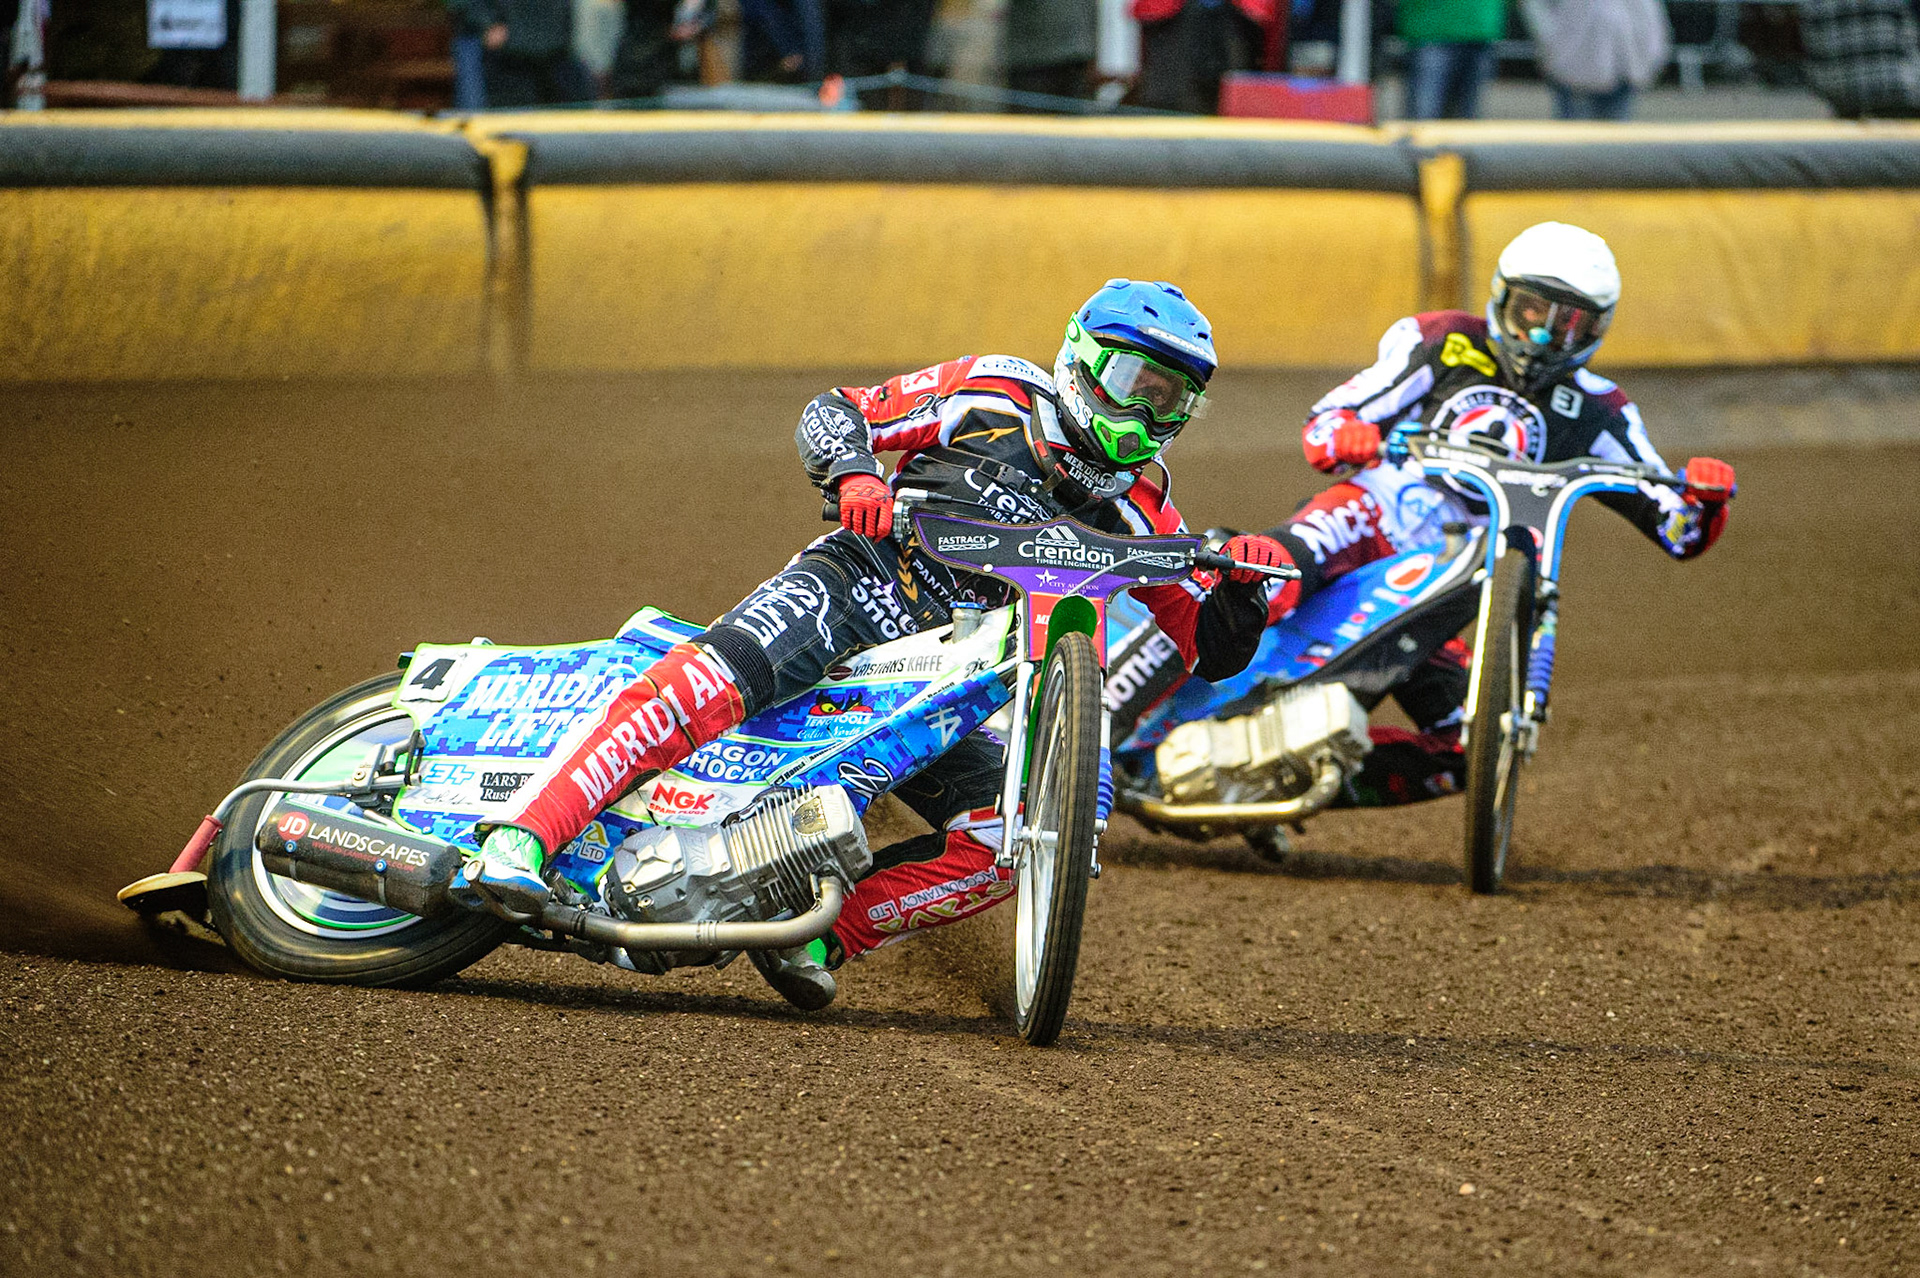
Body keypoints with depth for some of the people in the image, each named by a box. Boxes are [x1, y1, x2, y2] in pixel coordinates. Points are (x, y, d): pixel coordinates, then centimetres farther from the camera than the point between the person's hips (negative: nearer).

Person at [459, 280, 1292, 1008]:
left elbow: (1211, 650, 14)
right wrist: (854, 474, -14)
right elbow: (833, 413, 9)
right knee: (708, 680, -34)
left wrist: (1243, 587, -8)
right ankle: (521, 841, -39)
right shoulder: (995, 392, 9)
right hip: (855, 586, -4)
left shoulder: (1138, 513, 18)